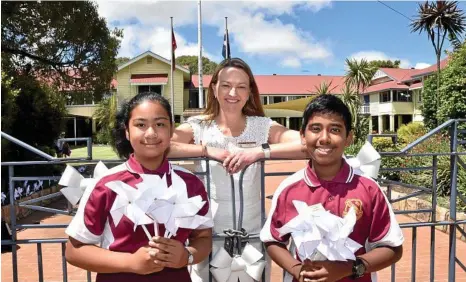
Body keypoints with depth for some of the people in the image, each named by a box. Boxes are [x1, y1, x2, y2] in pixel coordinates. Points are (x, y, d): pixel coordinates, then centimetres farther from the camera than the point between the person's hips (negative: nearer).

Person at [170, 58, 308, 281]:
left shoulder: (262, 126, -4)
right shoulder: (198, 127, -5)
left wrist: (261, 151, -28)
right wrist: (207, 150, -26)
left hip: (253, 236, 1)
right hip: (208, 237, 0)